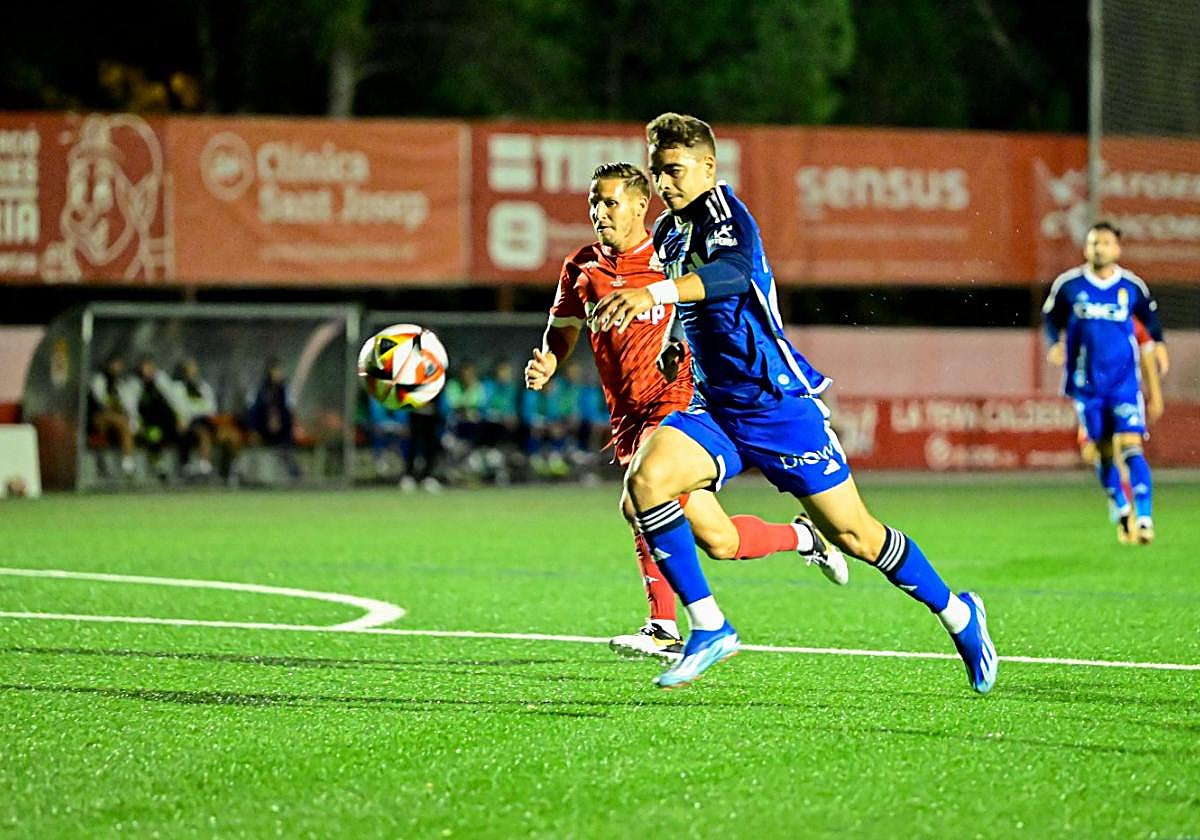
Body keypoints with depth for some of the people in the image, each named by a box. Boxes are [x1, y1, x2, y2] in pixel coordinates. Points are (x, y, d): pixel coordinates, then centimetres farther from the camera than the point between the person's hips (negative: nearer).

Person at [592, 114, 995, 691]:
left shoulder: (726, 212, -13)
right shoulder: (667, 233, 11)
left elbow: (737, 271, -38)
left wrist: (655, 293, -49)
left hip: (776, 402, -7)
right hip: (714, 407, 7)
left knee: (853, 534, -1)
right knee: (645, 480, -22)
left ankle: (958, 614, 22)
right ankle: (708, 629, -14)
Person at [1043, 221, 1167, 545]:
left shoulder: (1132, 286, -1)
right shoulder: (1068, 285, -2)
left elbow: (1150, 313, 17)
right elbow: (1051, 316, 11)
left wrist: (1158, 342, 2)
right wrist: (1055, 343, -7)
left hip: (1125, 381, -1)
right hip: (1086, 382, 1)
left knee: (1131, 446, -14)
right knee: (1102, 450, 7)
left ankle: (1144, 518, -17)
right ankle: (1120, 510, 29)